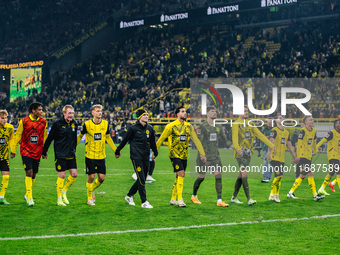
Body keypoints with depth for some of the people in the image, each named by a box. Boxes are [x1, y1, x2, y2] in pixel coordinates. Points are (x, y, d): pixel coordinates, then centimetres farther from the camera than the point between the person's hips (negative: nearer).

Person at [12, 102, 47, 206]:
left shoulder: (43, 122, 4)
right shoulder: (24, 121, -5)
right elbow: (18, 135, 3)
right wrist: (13, 150, 5)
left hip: (37, 152, 3)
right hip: (26, 151, -3)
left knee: (34, 174, 8)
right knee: (29, 172, -14)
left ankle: (27, 195, 25)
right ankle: (29, 197, -11)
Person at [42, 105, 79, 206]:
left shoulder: (74, 124, 6)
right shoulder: (57, 124, -9)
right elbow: (49, 138, -3)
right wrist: (44, 151, 0)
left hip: (71, 155, 5)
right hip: (60, 155, -5)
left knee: (74, 174, 0)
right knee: (61, 175, -2)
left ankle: (64, 191, 22)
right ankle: (59, 199, 9)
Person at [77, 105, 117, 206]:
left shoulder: (105, 124, 2)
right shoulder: (87, 124, -8)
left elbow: (108, 138, 16)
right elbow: (80, 136, 7)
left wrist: (115, 150, 16)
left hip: (101, 156, 3)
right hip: (90, 155, -3)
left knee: (102, 177, 1)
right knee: (91, 177, -3)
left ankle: (92, 189, 31)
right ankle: (90, 198, 15)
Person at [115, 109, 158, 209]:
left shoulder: (150, 128, 9)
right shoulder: (133, 128, -6)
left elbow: (152, 142, 23)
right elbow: (125, 140, 3)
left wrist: (155, 153, 33)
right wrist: (117, 151, 12)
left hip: (146, 157, 6)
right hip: (136, 157, -6)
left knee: (142, 179, 9)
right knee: (141, 180, -10)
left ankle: (129, 195, 27)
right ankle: (144, 202, -6)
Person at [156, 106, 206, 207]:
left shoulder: (188, 126, 6)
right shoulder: (171, 126, -8)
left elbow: (196, 140, 10)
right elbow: (161, 139, -1)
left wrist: (202, 153, 5)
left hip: (184, 155, 6)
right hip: (174, 154, -6)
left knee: (178, 177, 9)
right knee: (181, 174, -18)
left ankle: (173, 199, 20)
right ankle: (180, 199, -14)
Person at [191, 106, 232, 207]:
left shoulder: (218, 127, 10)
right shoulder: (203, 126, -7)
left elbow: (225, 140, 16)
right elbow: (199, 141, -12)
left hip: (215, 156, 5)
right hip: (205, 157, -5)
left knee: (218, 176, -7)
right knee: (201, 177, 4)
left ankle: (219, 200, -7)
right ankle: (194, 196, 26)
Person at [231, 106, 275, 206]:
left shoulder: (250, 124, 15)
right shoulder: (236, 124, -6)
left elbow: (260, 135, 17)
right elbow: (235, 138, -21)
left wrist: (271, 145, 11)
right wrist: (238, 149, -39)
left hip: (248, 153, 7)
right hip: (240, 154, -7)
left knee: (241, 175, 11)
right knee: (244, 174, -14)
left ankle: (234, 197, 20)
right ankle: (249, 199, -19)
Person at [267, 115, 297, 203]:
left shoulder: (286, 132, 16)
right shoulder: (274, 130, -6)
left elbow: (289, 145, 23)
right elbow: (271, 141, -21)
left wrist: (294, 155, 22)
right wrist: (269, 152, -35)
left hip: (282, 158, 7)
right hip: (274, 157, -7)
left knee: (279, 177, 7)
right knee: (279, 176, -12)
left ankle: (272, 195, 15)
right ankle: (275, 195, -1)